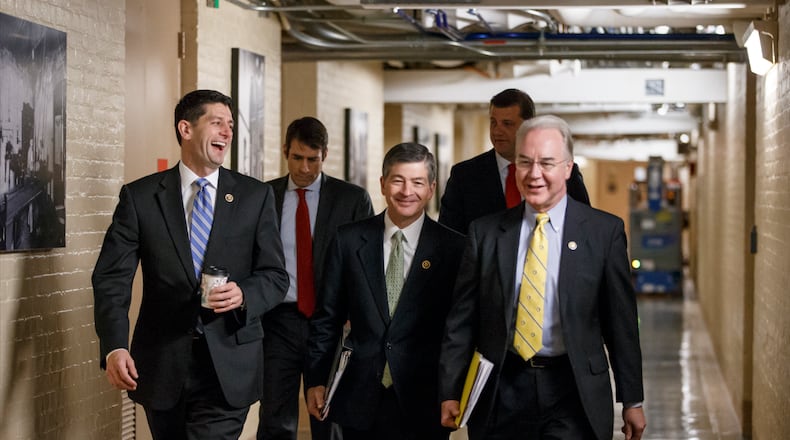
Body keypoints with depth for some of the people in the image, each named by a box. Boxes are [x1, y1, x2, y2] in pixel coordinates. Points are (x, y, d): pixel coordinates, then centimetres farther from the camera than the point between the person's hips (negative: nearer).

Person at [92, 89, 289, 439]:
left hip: (229, 367, 0)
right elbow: (112, 278, -4)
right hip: (162, 366, 1)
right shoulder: (140, 197, 1)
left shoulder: (255, 196, 4)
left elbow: (275, 276, 5)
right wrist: (114, 347, -19)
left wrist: (243, 295, -18)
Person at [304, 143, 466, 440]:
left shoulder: (453, 248, -2)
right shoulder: (349, 240, 4)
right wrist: (315, 380, 4)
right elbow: (327, 318, 8)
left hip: (423, 403, -2)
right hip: (360, 401, 2)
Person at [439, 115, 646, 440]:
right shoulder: (484, 232, 5)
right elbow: (462, 320, 7)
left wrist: (632, 401, 3)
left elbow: (621, 322, 3)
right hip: (503, 391, 2)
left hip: (574, 392, -2)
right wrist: (449, 393, 2)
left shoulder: (604, 231, 1)